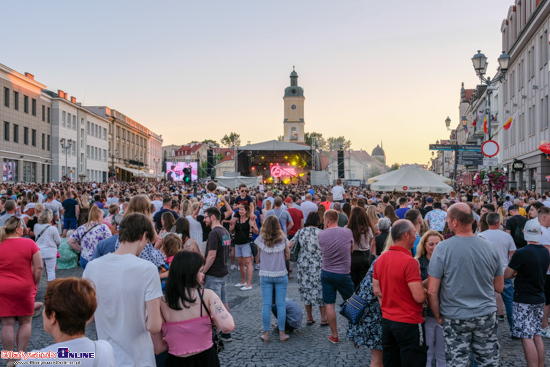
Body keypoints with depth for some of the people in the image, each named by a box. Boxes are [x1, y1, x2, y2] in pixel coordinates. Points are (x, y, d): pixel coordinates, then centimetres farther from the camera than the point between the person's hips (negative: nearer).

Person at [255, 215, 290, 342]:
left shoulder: (261, 239, -7)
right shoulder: (283, 239, -5)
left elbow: (259, 256, 6)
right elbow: (287, 256, 5)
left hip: (265, 275, 0)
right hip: (281, 275, 0)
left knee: (266, 304, 6)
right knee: (281, 304, 6)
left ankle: (266, 333, 11)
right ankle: (282, 333, 12)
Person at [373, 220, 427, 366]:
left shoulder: (380, 259, 4)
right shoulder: (409, 261, -21)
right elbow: (419, 297, -22)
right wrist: (425, 290, -2)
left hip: (387, 320, 8)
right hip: (409, 323, -7)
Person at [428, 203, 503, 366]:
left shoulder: (442, 248, -15)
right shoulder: (490, 247, -3)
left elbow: (432, 291, -14)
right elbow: (499, 287, 7)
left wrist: (438, 316, 1)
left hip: (455, 318, -3)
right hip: (487, 315, 3)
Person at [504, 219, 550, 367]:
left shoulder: (521, 253, -20)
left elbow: (506, 275, -14)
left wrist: (516, 273, 6)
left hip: (524, 300, -8)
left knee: (527, 338, -3)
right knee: (537, 335, 15)